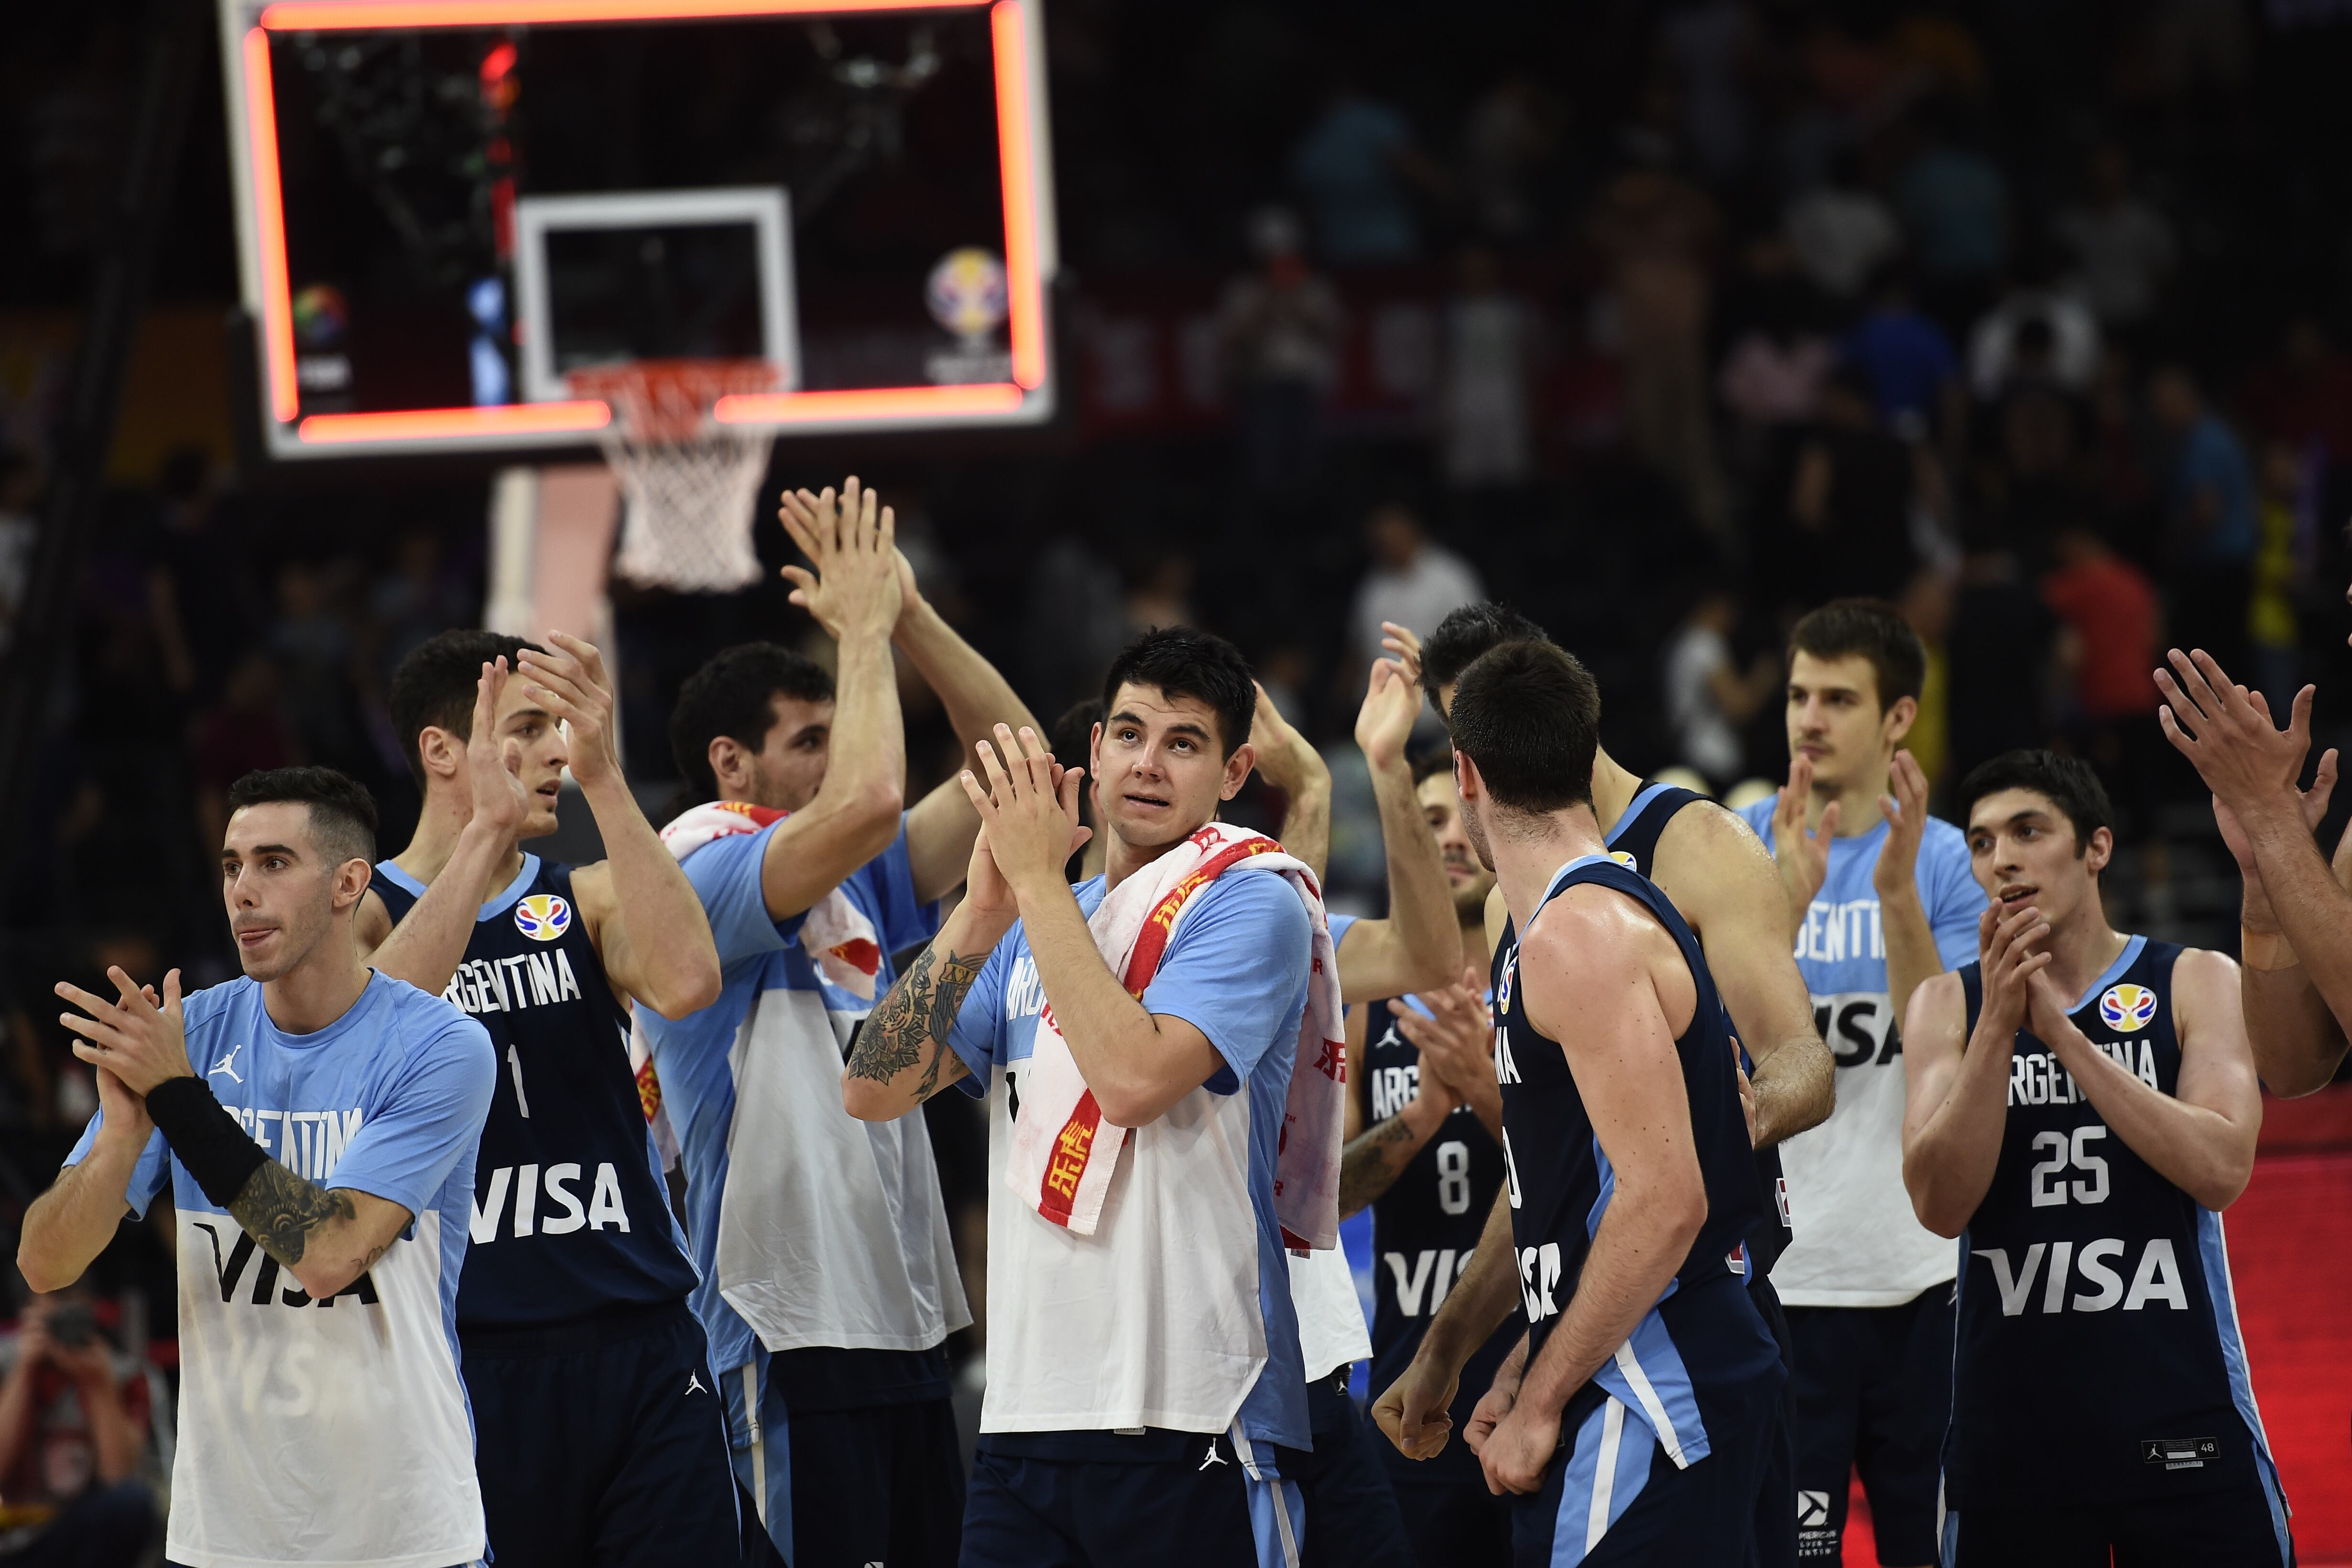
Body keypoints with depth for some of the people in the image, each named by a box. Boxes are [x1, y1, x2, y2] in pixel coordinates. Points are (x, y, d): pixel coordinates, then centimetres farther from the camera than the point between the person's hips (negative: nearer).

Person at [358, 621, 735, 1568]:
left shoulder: (588, 902, 11)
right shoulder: (361, 913, 2)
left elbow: (687, 983, -11)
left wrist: (603, 775, -18)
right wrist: (486, 828, -23)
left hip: (640, 1347, 3)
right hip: (472, 1358, -3)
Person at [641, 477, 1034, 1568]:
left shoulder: (855, 888, 17)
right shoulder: (699, 879, -8)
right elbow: (867, 802, -25)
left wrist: (910, 614, 4)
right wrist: (862, 628, -11)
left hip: (905, 1321, 9)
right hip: (790, 1339, -9)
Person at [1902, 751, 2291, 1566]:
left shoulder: (2197, 984, 2)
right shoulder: (1949, 1006, 5)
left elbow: (2221, 1170, -14)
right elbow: (1941, 1205, -7)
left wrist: (2063, 1033, -16)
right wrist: (1999, 1024, -17)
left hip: (2182, 1420, -1)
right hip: (2011, 1424, 1)